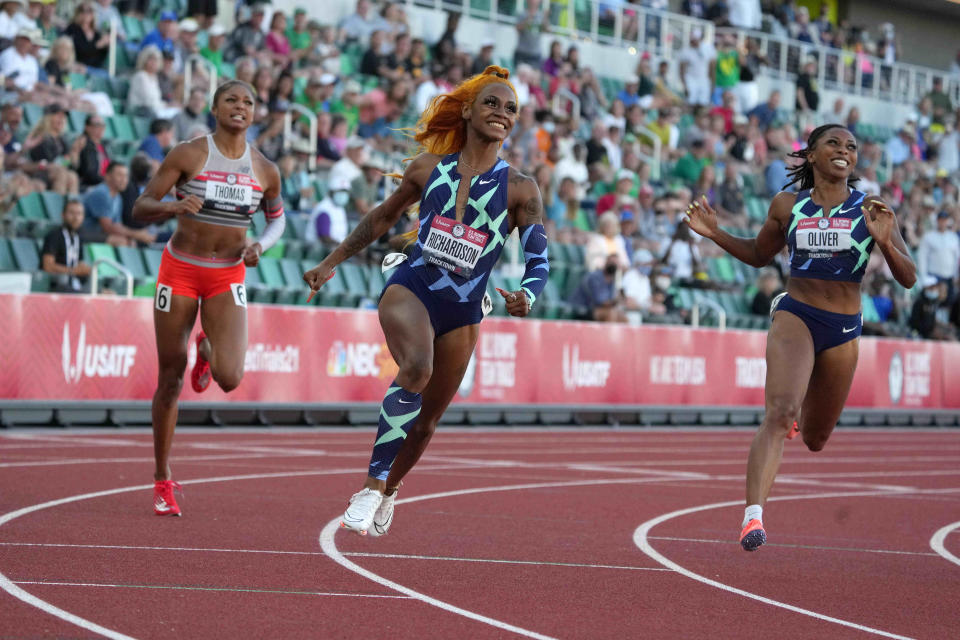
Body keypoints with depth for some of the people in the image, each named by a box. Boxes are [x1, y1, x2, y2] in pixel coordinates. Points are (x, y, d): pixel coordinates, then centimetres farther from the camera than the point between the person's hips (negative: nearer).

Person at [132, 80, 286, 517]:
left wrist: (262, 244, -4)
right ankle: (163, 482, 17)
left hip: (228, 277, 2)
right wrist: (173, 207, -30)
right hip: (180, 270, -2)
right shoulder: (187, 155, -9)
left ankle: (207, 349, 23)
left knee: (229, 378, -17)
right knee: (171, 380, 3)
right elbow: (140, 208, -8)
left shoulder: (264, 170, 0)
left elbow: (277, 218, 17)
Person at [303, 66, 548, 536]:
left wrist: (525, 297, -26)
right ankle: (373, 485, -26)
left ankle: (388, 490, 41)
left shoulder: (519, 189, -2)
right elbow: (383, 217, 17)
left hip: (462, 313, 2)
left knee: (425, 422, 10)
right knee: (417, 368, -33)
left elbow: (539, 262, -5)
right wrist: (331, 262, 19)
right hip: (409, 289, -2)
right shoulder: (429, 168, 3)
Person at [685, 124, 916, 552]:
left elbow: (908, 278, -3)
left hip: (845, 328, 2)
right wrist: (716, 233, 5)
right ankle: (753, 516, -34)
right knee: (779, 413, -26)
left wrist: (885, 243, -23)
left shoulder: (870, 209, -1)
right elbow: (759, 255, 21)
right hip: (795, 315, -1)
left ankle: (802, 417, 56)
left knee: (814, 439, 17)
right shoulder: (787, 206, 4)